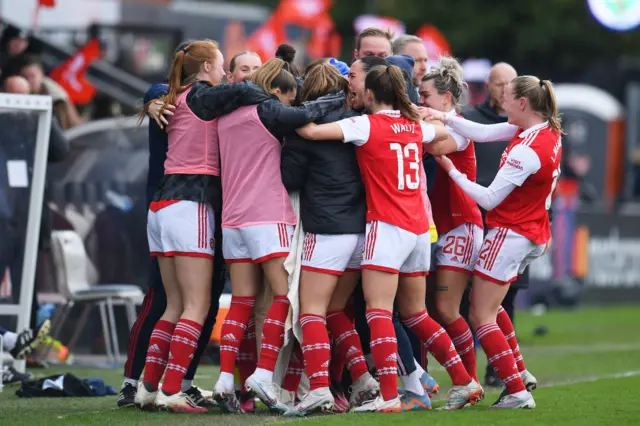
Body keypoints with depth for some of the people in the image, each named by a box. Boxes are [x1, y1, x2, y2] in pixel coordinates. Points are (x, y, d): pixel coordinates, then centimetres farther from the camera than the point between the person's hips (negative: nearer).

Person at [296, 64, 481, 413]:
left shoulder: (367, 125, -7)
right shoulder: (415, 126, 13)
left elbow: (312, 132, -16)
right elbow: (445, 133, 36)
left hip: (387, 227, -7)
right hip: (419, 228, 7)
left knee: (378, 310, -11)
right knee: (414, 313, 17)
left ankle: (389, 395, -21)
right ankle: (464, 382, 14)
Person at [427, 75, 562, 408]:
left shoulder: (527, 151, -26)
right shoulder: (548, 130, 0)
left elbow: (489, 199, -19)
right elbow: (484, 133, 5)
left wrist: (451, 171, -10)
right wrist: (446, 118, -3)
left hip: (510, 234, -10)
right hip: (534, 234, 10)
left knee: (480, 317, -4)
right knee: (488, 304, 25)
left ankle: (517, 392, -6)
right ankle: (520, 373, 25)